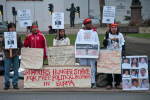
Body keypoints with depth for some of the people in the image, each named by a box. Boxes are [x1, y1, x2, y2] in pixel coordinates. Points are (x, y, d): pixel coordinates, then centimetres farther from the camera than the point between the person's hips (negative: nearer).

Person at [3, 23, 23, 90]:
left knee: (16, 70, 4)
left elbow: (20, 46, 7)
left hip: (15, 56, 1)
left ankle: (15, 84, 11)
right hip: (7, 56, -1)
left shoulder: (17, 37, 4)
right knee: (7, 70, 1)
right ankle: (7, 84, 10)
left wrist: (18, 53, -5)